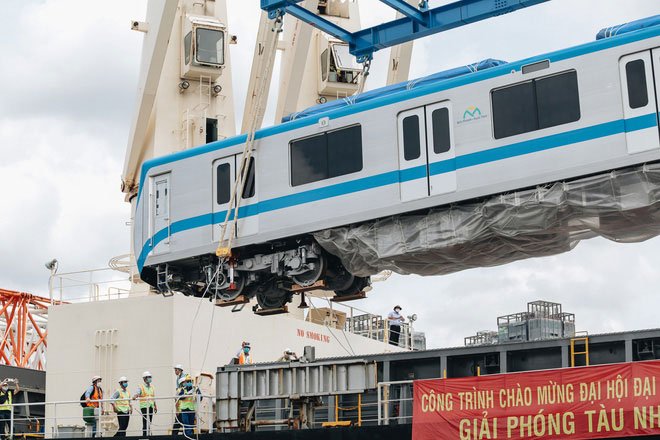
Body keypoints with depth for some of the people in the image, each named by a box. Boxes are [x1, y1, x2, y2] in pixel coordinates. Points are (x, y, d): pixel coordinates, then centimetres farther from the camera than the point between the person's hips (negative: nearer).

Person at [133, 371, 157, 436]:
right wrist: (135, 397, -41)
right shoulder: (141, 387, -2)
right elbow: (137, 393, -19)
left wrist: (155, 406, 18)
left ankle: (148, 435, 10)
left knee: (149, 423, 7)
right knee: (146, 423, -11)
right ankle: (145, 435, -11)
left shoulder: (152, 387, 16)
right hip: (144, 407, -6)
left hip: (151, 407, 6)